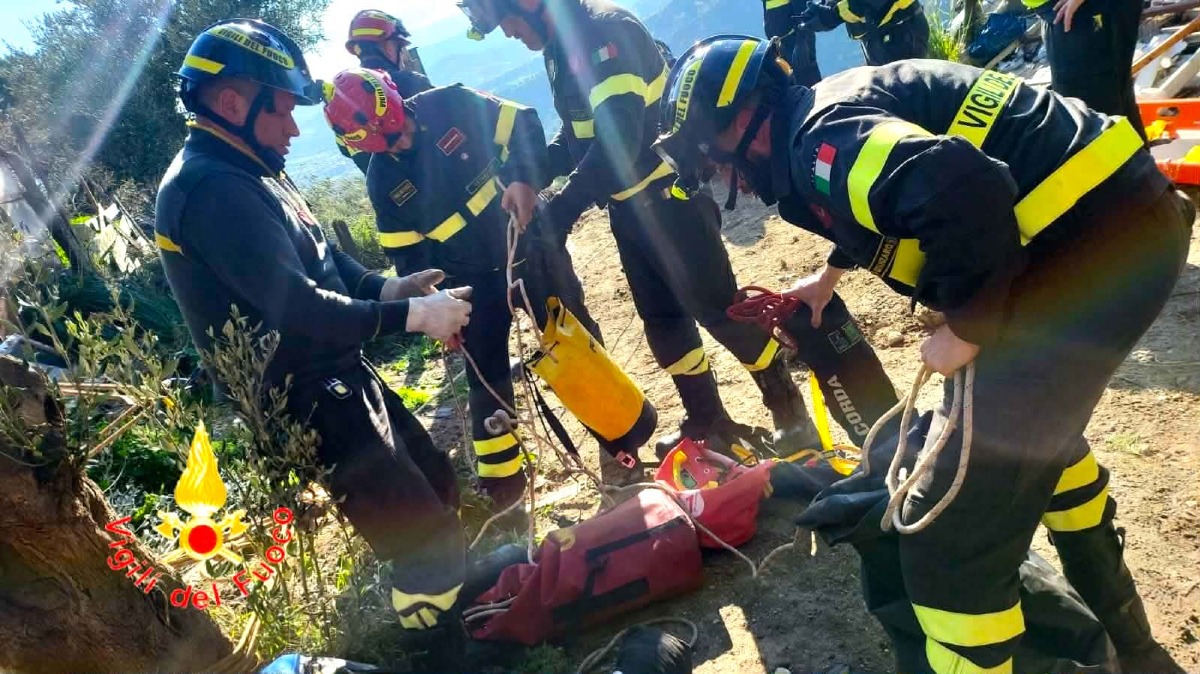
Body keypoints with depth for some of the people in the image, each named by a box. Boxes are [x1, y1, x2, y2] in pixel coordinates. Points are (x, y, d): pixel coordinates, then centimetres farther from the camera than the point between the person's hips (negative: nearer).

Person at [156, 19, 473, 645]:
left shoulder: (247, 170, 12)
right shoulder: (210, 189, -22)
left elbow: (318, 260, 16)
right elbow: (297, 307, -29)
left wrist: (387, 287, -1)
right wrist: (412, 316, -23)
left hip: (340, 378, 11)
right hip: (307, 406, -11)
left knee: (439, 491, 22)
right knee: (429, 547, -6)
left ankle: (455, 607, 41)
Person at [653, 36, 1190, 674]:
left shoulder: (816, 138, -15)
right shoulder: (835, 104, 17)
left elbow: (960, 192, -32)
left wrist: (964, 329, -17)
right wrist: (829, 276, 50)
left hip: (1087, 248, -11)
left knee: (951, 527, -7)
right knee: (1034, 418, 33)